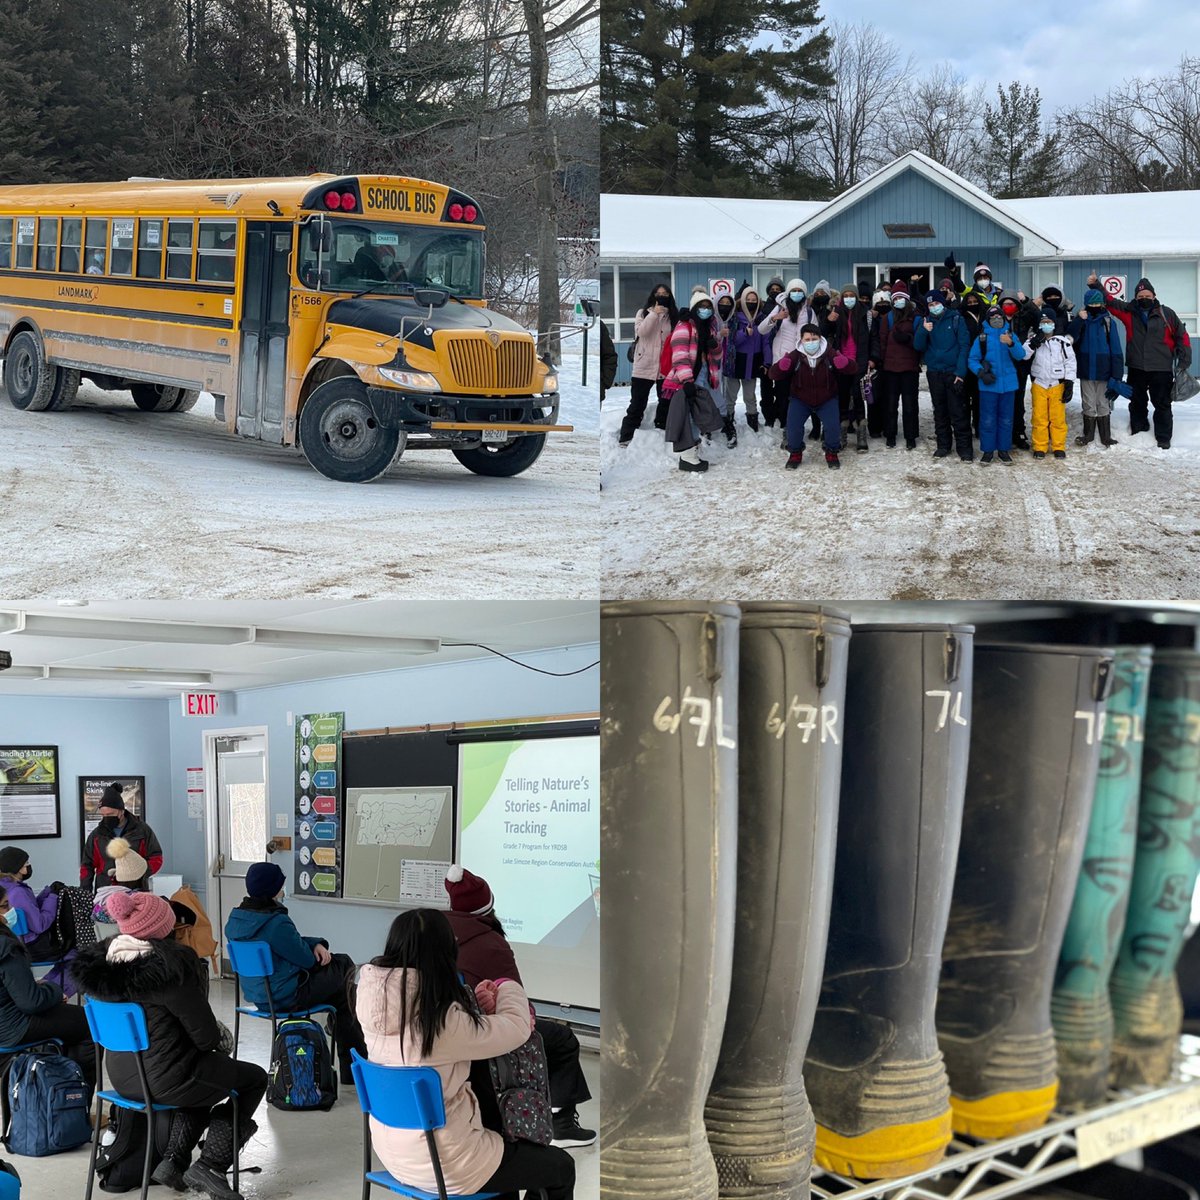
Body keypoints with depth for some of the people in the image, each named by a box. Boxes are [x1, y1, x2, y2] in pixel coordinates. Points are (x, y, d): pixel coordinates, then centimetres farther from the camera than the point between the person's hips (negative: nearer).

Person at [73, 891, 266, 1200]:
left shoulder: (105, 962, -2)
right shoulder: (171, 965, -24)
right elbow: (204, 1034, -17)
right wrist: (219, 1037, 8)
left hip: (121, 1076, 8)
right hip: (164, 1079, -8)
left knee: (203, 1075, 34)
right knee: (255, 1079, 14)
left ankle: (173, 1160, 21)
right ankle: (210, 1166, 6)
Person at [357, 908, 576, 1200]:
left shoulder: (375, 996, -8)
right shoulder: (444, 1020, -30)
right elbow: (517, 1028, -14)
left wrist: (477, 1007, -3)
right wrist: (508, 987, 5)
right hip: (441, 1164, -8)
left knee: (506, 1146, 34)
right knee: (561, 1167, 14)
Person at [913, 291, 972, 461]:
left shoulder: (956, 319, -1)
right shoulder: (925, 322, 10)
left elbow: (964, 345, -5)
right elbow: (918, 346, 4)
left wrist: (961, 372, -13)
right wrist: (923, 331, -16)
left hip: (954, 372, -4)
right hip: (934, 372, 4)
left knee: (958, 412, -6)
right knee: (940, 411, 10)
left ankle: (964, 447, -3)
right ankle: (943, 445, 18)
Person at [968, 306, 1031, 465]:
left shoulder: (1010, 335, 4)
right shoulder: (982, 337, 0)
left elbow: (1020, 355, -8)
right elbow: (972, 359, 0)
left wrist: (1011, 344, -27)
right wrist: (981, 372, -17)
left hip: (1007, 384, 2)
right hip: (988, 385, -2)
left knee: (1006, 419, 8)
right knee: (987, 419, 1)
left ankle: (1003, 449, 17)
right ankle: (987, 450, 9)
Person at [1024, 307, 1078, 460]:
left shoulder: (1063, 341, 0)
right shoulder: (1034, 339, 5)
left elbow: (1070, 363, 0)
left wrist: (1069, 384, -5)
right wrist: (1034, 342, -22)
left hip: (1058, 384, -1)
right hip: (1039, 384, 1)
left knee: (1058, 417, 1)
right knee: (1039, 417, 3)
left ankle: (1059, 447, 10)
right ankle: (1039, 447, 10)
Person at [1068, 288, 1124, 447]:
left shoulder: (1108, 321, -2)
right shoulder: (1080, 320, 2)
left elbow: (1115, 348, -3)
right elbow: (1070, 338, -13)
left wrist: (1117, 373, -8)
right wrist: (1078, 320, -24)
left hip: (1104, 371, -1)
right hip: (1086, 370, 1)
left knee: (1104, 404, 7)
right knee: (1089, 404, 10)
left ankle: (1106, 436, 15)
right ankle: (1088, 434, 20)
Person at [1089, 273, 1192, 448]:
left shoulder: (1167, 314, -1)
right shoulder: (1129, 311, 3)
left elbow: (1181, 336, 2)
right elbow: (1109, 301, 2)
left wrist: (1184, 362, -3)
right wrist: (1096, 285, -12)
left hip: (1161, 369, -2)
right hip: (1136, 368, 2)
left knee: (1162, 404, 3)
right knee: (1137, 404, 12)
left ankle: (1163, 438, 10)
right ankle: (1138, 434, 24)